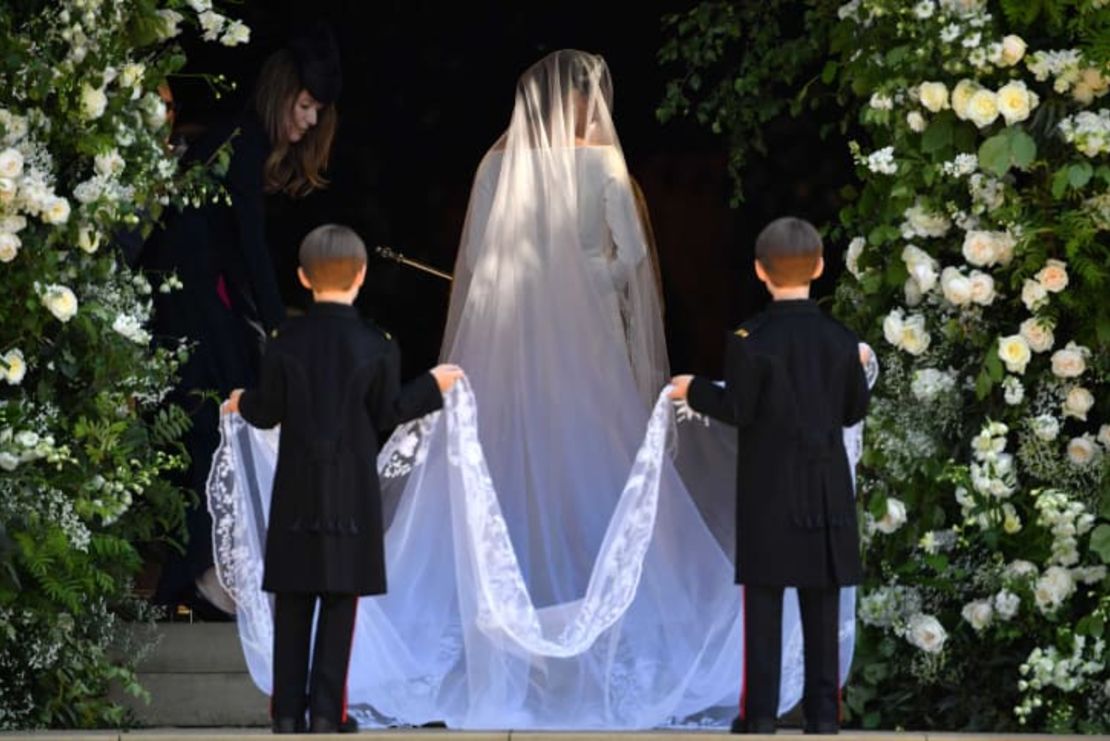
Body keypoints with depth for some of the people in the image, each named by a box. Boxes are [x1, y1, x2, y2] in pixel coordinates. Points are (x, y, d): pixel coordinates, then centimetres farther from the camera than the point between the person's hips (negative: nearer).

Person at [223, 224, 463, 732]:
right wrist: (432, 386, 17)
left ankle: (287, 711, 4)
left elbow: (268, 412, 1)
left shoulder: (287, 341, -4)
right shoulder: (376, 347, -6)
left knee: (292, 605, 6)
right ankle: (326, 712, -3)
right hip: (352, 490, -1)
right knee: (340, 601, 2)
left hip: (297, 488, 1)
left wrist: (244, 404, 25)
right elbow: (387, 414, 1)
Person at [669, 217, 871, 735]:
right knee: (821, 604, 5)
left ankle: (760, 712, -1)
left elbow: (737, 410, -10)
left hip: (768, 488, -3)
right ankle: (823, 709, 5)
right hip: (826, 487, 3)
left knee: (763, 599, 1)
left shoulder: (752, 339, -11)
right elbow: (854, 411, 7)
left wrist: (694, 390, 7)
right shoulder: (840, 339, 0)